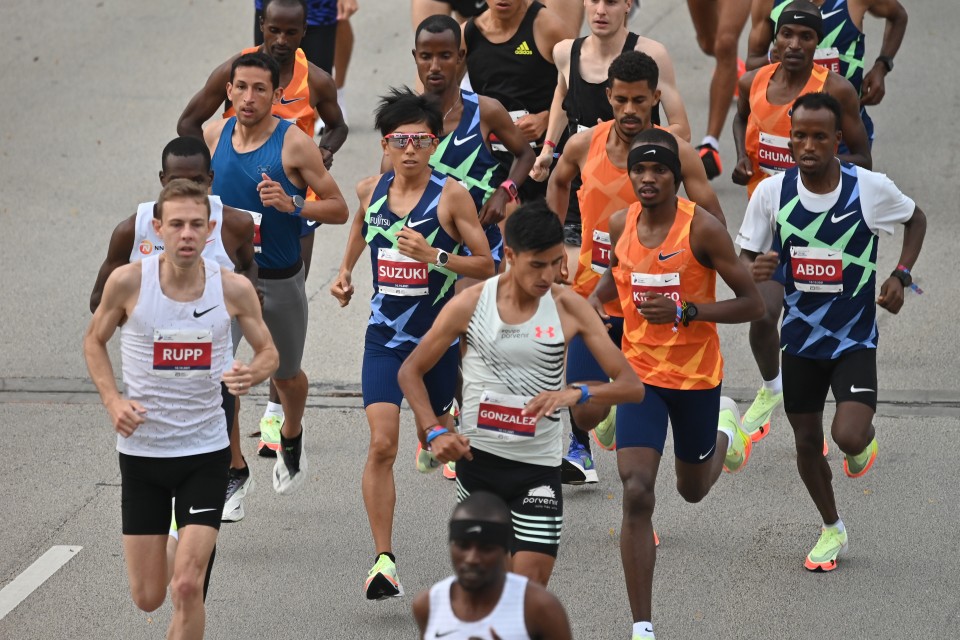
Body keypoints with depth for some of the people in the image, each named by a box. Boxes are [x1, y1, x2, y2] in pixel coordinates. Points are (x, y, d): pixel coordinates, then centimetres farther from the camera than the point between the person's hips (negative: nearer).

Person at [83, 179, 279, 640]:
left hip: (205, 452, -1)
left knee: (187, 589, -13)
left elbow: (268, 352, 6)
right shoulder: (128, 282, -11)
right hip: (141, 450, 1)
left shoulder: (234, 289, -9)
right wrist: (113, 400, -9)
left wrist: (253, 373, -18)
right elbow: (94, 341, 7)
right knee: (147, 597, 8)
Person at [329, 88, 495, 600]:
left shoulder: (451, 196, -11)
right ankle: (384, 561, -16)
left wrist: (435, 256, -23)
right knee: (382, 445, -14)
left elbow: (486, 265, -10)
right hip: (384, 336, 1)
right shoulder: (371, 191, 0)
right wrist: (345, 270, 19)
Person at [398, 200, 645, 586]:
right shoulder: (470, 305, -5)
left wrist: (576, 394, -26)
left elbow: (631, 386, -7)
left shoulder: (568, 308, -5)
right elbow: (411, 371, 5)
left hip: (538, 468, -1)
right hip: (476, 458, 1)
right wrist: (433, 432, -10)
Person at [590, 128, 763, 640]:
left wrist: (686, 312, -27)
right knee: (636, 493, -14)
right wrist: (596, 298, -2)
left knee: (693, 490, 19)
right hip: (639, 373, 2)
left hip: (697, 376, -2)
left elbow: (752, 304, -15)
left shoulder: (702, 228, -18)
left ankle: (725, 431, 57)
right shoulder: (621, 224, -4)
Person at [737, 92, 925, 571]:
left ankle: (865, 440, 21)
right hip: (800, 336, 2)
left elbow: (916, 219, 7)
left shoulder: (871, 189, -15)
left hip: (855, 338, -2)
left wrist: (901, 275, -6)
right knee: (807, 441, 12)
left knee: (849, 436, -19)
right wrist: (755, 271, -25)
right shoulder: (771, 193, -12)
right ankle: (831, 529, 36)